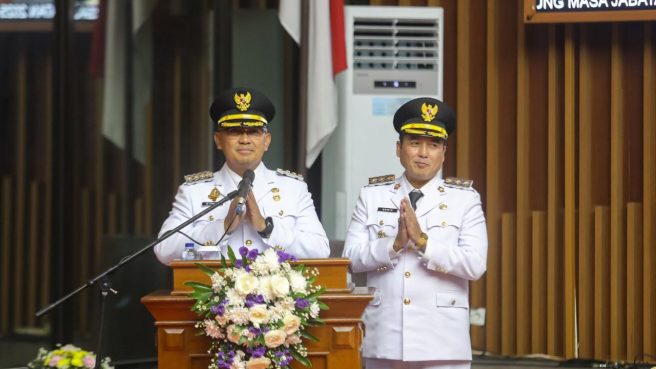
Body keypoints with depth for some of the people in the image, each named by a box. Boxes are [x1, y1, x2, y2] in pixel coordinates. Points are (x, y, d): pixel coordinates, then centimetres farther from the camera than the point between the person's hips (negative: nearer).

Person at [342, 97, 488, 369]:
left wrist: (423, 241, -16)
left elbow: (475, 265, -7)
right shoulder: (372, 196, 11)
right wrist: (394, 244, -15)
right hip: (383, 342, 2)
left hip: (442, 344, -2)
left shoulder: (465, 199, 6)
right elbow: (351, 258, 1)